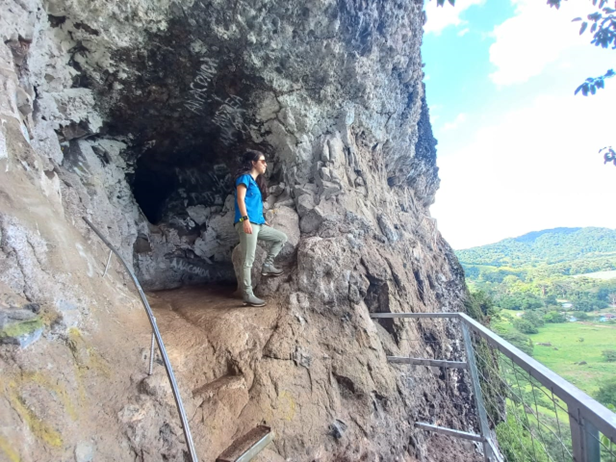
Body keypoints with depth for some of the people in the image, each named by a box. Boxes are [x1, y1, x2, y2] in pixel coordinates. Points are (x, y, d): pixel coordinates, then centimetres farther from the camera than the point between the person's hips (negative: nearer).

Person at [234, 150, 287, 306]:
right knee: (248, 260, -9)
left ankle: (267, 266, 12)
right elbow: (240, 199, -13)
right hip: (246, 223, -9)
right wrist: (245, 219, -23)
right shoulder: (245, 177, -1)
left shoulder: (256, 181, 25)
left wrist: (262, 220, 23)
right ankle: (248, 295, -4)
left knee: (281, 238, 15)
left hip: (257, 224, 9)